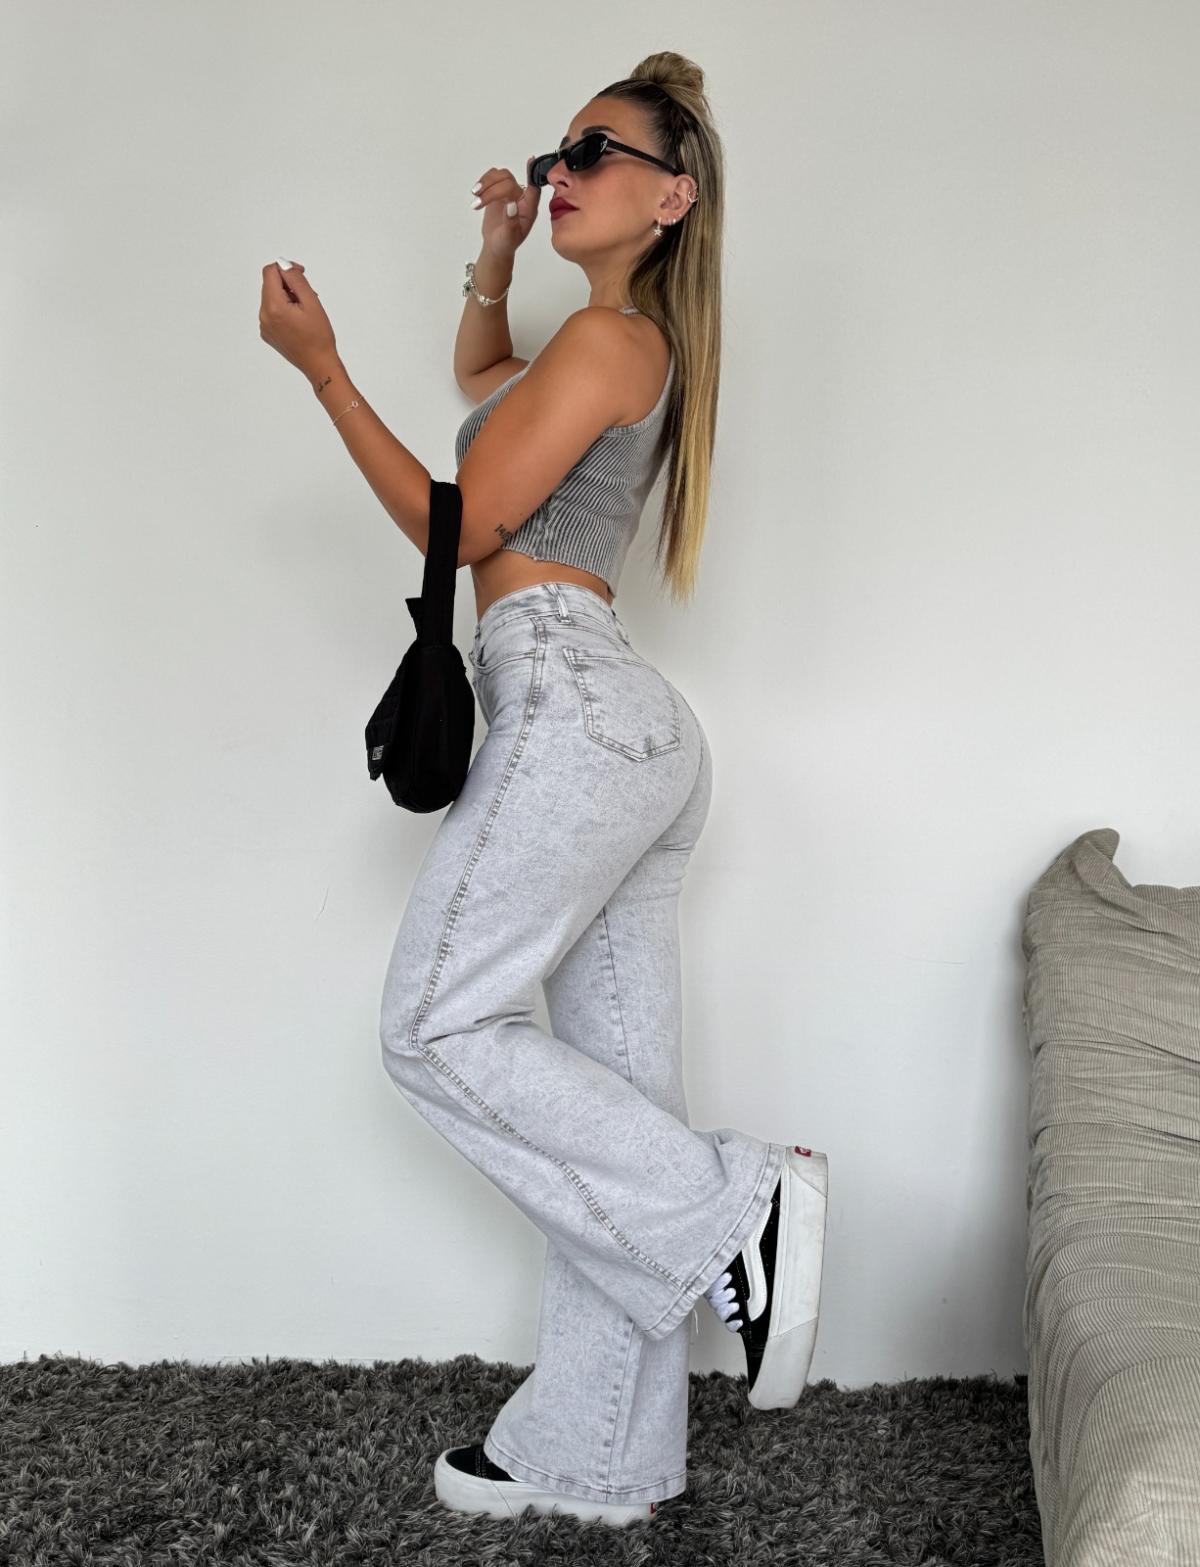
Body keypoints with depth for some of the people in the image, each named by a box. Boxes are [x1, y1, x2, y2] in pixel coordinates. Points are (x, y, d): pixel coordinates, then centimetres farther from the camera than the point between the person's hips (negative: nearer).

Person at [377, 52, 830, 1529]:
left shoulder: (607, 336, -4)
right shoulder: (637, 346, 24)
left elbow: (463, 521, -7)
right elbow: (482, 379, 42)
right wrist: (495, 255, 29)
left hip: (571, 700, -10)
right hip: (643, 735, 10)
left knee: (437, 1025, -8)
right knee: (611, 1095, 7)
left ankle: (738, 1209, -8)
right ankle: (596, 1456, 13)